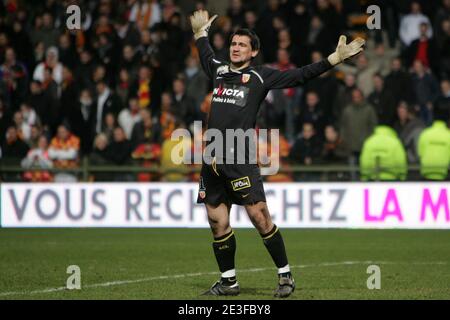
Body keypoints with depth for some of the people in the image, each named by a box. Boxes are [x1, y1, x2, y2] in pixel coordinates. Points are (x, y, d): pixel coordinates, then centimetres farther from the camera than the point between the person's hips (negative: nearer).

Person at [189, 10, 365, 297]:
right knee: (218, 222, 5)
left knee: (259, 216, -11)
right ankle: (229, 281, 18)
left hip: (240, 160, -5)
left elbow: (300, 76, 2)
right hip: (212, 159, 5)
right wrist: (201, 33, 53)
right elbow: (206, 55, 41)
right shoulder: (219, 70, 18)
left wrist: (335, 58, -4)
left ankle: (286, 275, -1)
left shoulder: (260, 76, 5)